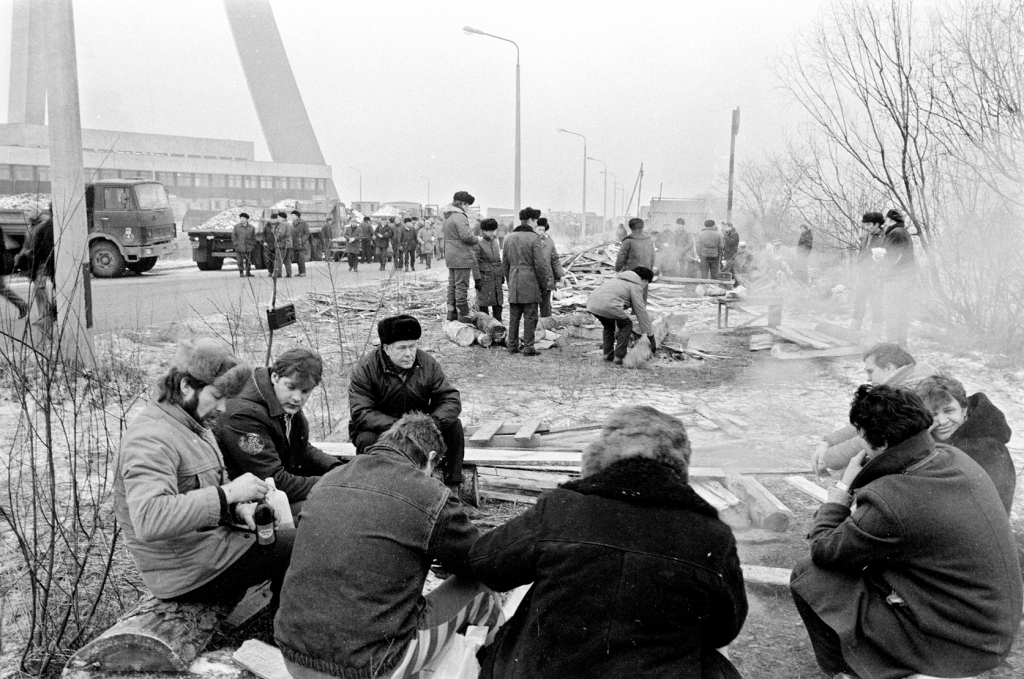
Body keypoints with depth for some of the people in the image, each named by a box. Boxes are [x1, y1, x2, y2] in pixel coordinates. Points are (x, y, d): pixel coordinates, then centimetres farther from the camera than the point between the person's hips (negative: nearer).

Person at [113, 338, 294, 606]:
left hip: (211, 539, 10)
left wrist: (240, 509, -3)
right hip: (190, 572, -10)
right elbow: (148, 521, -38)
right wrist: (227, 493, -37)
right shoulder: (150, 439, -23)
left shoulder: (194, 427, 10)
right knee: (295, 545, -8)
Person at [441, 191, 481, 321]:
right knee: (461, 286, -6)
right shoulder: (459, 217, -17)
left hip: (450, 257, 10)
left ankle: (451, 313, 22)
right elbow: (466, 236, -24)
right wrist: (477, 239, -5)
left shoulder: (447, 217, 14)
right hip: (462, 257, -10)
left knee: (452, 284, 15)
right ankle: (463, 315, -2)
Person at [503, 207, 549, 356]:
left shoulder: (509, 238, 9)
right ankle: (528, 347, 4)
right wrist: (544, 286, -3)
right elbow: (539, 265, -12)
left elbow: (505, 264, 12)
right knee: (530, 317, 1)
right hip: (530, 284, -6)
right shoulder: (535, 239, -10)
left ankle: (512, 345, 17)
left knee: (514, 316, 12)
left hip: (514, 284, 6)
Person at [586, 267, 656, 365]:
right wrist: (651, 336, 11)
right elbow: (641, 312, 6)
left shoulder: (619, 279, 34)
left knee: (609, 326, 30)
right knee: (626, 325, 13)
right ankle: (619, 357, 9)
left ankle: (607, 355, 26)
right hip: (608, 305, -8)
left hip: (591, 303, 8)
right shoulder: (636, 286, 7)